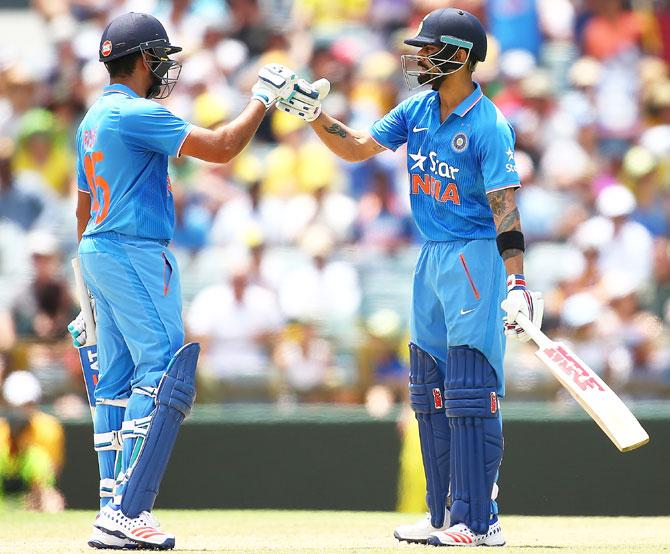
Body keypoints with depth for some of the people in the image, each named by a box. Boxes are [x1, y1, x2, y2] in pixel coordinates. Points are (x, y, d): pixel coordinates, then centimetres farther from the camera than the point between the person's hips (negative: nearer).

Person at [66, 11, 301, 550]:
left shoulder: (93, 120, 16)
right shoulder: (138, 114, -15)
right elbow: (221, 146, -19)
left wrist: (93, 288, 27)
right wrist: (264, 97, -6)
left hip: (99, 252, 10)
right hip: (135, 255, -10)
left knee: (117, 381, 10)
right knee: (164, 376, -12)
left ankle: (114, 507, 9)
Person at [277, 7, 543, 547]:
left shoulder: (488, 126, -14)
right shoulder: (417, 112, 8)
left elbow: (505, 209, -18)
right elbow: (356, 147, 9)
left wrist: (517, 284, -24)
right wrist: (315, 115, -7)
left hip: (475, 258, -9)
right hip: (431, 259, 9)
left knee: (472, 391, -11)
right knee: (431, 391, 10)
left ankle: (478, 521, -11)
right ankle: (445, 514, 16)